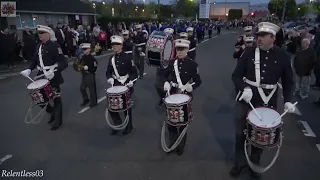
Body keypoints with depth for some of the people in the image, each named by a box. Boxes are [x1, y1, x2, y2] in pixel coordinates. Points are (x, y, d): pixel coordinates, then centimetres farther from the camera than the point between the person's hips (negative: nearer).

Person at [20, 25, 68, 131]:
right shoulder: (39, 46, 7)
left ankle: (57, 121, 25)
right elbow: (35, 60, 16)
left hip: (53, 77, -7)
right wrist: (29, 69, -2)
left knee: (55, 98, 6)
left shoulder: (54, 46, -15)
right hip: (41, 75, 7)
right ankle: (53, 112, 36)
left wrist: (54, 71, -33)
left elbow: (64, 63, -20)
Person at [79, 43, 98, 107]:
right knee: (82, 88, 12)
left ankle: (93, 102, 19)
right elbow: (80, 64, 19)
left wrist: (88, 68, -27)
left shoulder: (92, 58, -16)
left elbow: (94, 68, -20)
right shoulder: (83, 57, 7)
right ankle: (86, 99, 33)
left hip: (90, 75, -8)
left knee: (92, 89, 4)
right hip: (84, 75, 8)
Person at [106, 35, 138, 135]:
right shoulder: (112, 58, 5)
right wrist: (110, 78, -10)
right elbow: (108, 71, 10)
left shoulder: (128, 57, -11)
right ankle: (118, 124, 26)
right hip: (116, 85, 5)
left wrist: (131, 80, -27)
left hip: (126, 85, -5)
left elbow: (134, 72, -10)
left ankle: (129, 126, 27)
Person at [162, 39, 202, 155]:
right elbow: (165, 74, 14)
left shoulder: (192, 64, -10)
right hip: (172, 94, 4)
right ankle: (173, 143, 32)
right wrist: (166, 83, -5)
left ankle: (181, 146, 27)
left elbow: (198, 82, -7)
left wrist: (190, 87, -26)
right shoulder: (172, 62, 1)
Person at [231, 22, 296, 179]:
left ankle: (255, 163, 39)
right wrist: (244, 88, -24)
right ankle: (240, 161, 36)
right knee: (240, 132, 13)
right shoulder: (249, 52, -7)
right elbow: (236, 75, -6)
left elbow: (288, 81, 3)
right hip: (245, 99, 0)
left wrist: (287, 100, -11)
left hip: (267, 103, 0)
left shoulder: (282, 56, -5)